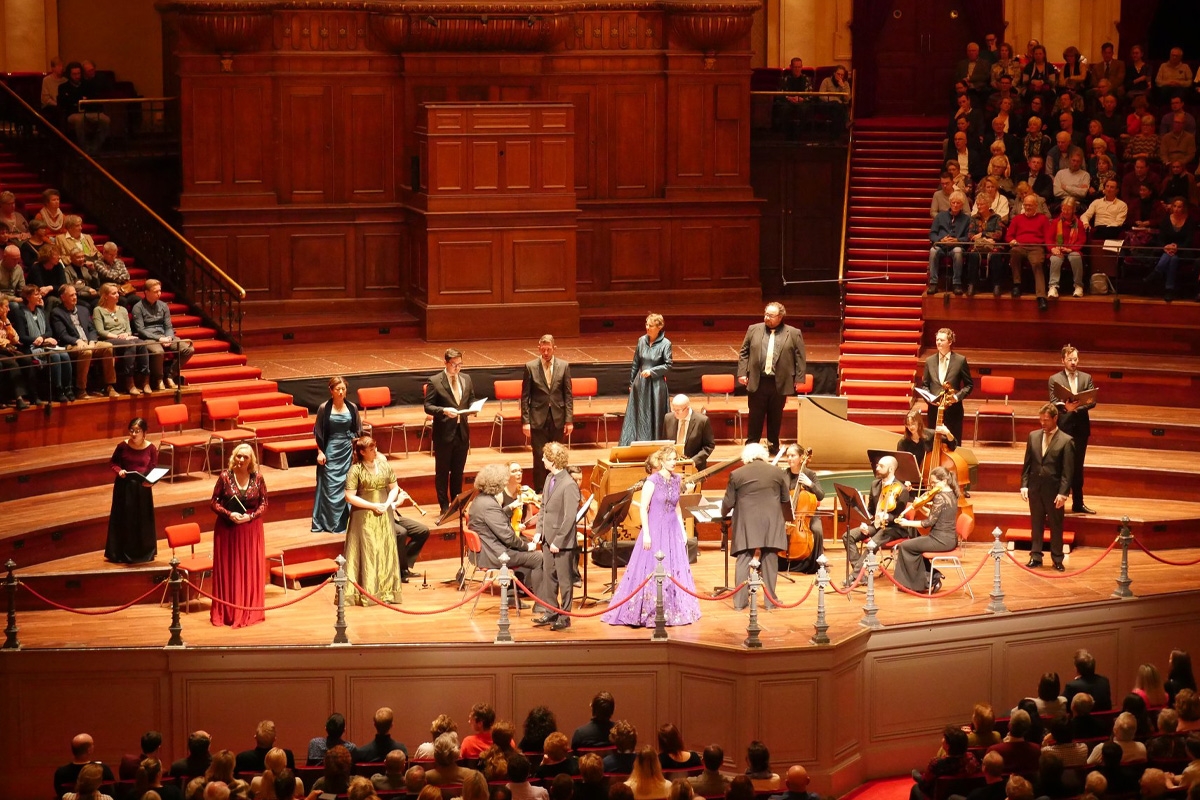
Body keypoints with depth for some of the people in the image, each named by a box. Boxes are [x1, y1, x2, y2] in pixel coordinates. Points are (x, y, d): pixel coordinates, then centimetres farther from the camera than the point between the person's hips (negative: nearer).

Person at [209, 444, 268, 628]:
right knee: (227, 570, 4)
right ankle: (226, 612, 12)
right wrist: (229, 514, -17)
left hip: (251, 529, 1)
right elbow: (214, 502, -2)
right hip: (227, 529, -1)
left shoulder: (257, 478, -3)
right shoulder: (225, 476, -6)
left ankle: (249, 611, 15)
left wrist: (250, 516, -14)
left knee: (250, 570, 5)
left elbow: (264, 503, 2)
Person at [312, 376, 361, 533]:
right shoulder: (324, 408, -6)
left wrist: (357, 449, 4)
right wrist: (320, 452, -7)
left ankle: (346, 520, 10)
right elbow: (318, 432, -2)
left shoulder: (352, 408, 2)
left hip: (348, 449, 3)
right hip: (330, 450, -2)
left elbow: (358, 431, 9)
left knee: (348, 486, 2)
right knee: (330, 486, -2)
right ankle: (330, 523, 4)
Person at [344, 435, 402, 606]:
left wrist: (387, 503, -7)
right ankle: (366, 593, 0)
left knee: (385, 551, 5)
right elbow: (350, 497, -12)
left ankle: (386, 591, 13)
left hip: (384, 515, 4)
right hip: (364, 517, -4)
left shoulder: (384, 465, 4)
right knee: (367, 553, -3)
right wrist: (373, 506, -14)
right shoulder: (356, 470, -10)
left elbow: (394, 487, 11)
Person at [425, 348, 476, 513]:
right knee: (442, 471, 6)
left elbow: (471, 399, 16)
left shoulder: (466, 379, 7)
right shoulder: (435, 382, -9)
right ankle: (444, 506, 14)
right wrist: (444, 410, -27)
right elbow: (428, 406, -11)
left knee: (458, 470, 14)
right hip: (444, 432, -5)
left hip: (462, 431, 5)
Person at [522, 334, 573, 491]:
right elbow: (525, 396, 0)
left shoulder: (564, 366, 2)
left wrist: (569, 420, -2)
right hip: (538, 419, -1)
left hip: (558, 419, 1)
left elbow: (568, 395, 4)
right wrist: (525, 421, -6)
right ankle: (539, 492, 9)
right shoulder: (530, 367, -1)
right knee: (539, 457, 1)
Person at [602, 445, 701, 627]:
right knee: (652, 571, -1)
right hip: (656, 530, -6)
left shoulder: (677, 479, 6)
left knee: (676, 571, 8)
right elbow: (643, 508, -12)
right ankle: (648, 612, 8)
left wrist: (682, 530, 12)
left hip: (673, 531, 6)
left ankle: (673, 611, 18)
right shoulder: (652, 481, -12)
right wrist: (646, 534, -16)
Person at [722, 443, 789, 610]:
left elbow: (728, 502, 2)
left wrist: (723, 514, 22)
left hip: (746, 524, -1)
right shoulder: (776, 472, 6)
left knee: (744, 560, 2)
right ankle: (770, 600, 7)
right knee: (769, 560, 5)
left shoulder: (737, 474, -1)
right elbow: (786, 499, 13)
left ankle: (740, 600, 1)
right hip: (771, 523, 1)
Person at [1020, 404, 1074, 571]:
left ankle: (1057, 559, 16)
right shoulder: (1033, 436, 5)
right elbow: (1027, 463, 8)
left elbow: (1068, 470, -10)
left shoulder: (1066, 441, -8)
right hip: (1035, 488, 4)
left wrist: (1063, 492, -15)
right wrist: (1024, 485, 1)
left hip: (1054, 490, -4)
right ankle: (1036, 556, 20)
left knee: (1056, 525, 6)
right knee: (1036, 524, 11)